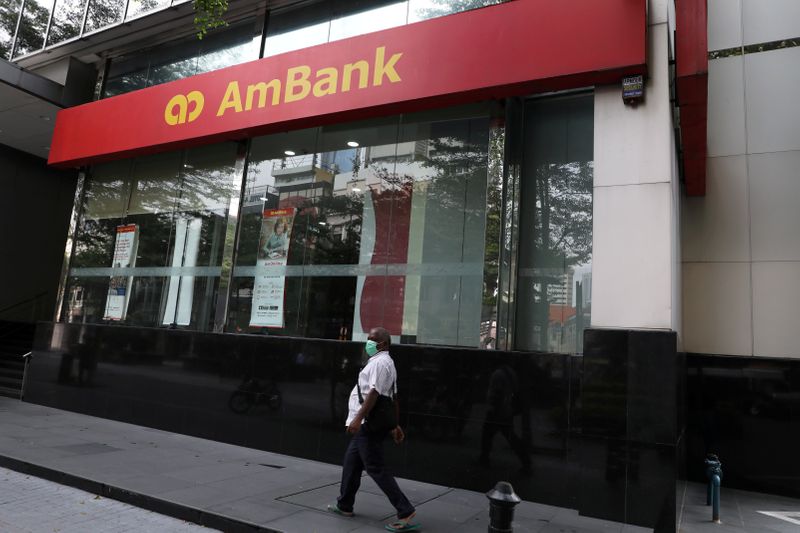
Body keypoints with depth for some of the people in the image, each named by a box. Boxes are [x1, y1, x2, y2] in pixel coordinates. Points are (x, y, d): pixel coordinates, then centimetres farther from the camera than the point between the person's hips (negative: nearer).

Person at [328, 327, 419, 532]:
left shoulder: (379, 362, -14)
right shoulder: (387, 363, 19)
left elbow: (374, 393, -24)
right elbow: (394, 398, 20)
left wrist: (358, 418, -28)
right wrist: (395, 425, 21)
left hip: (368, 424, -11)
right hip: (367, 425, 11)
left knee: (376, 468, -8)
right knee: (351, 463, 19)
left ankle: (406, 512, -7)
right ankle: (344, 506, 32)